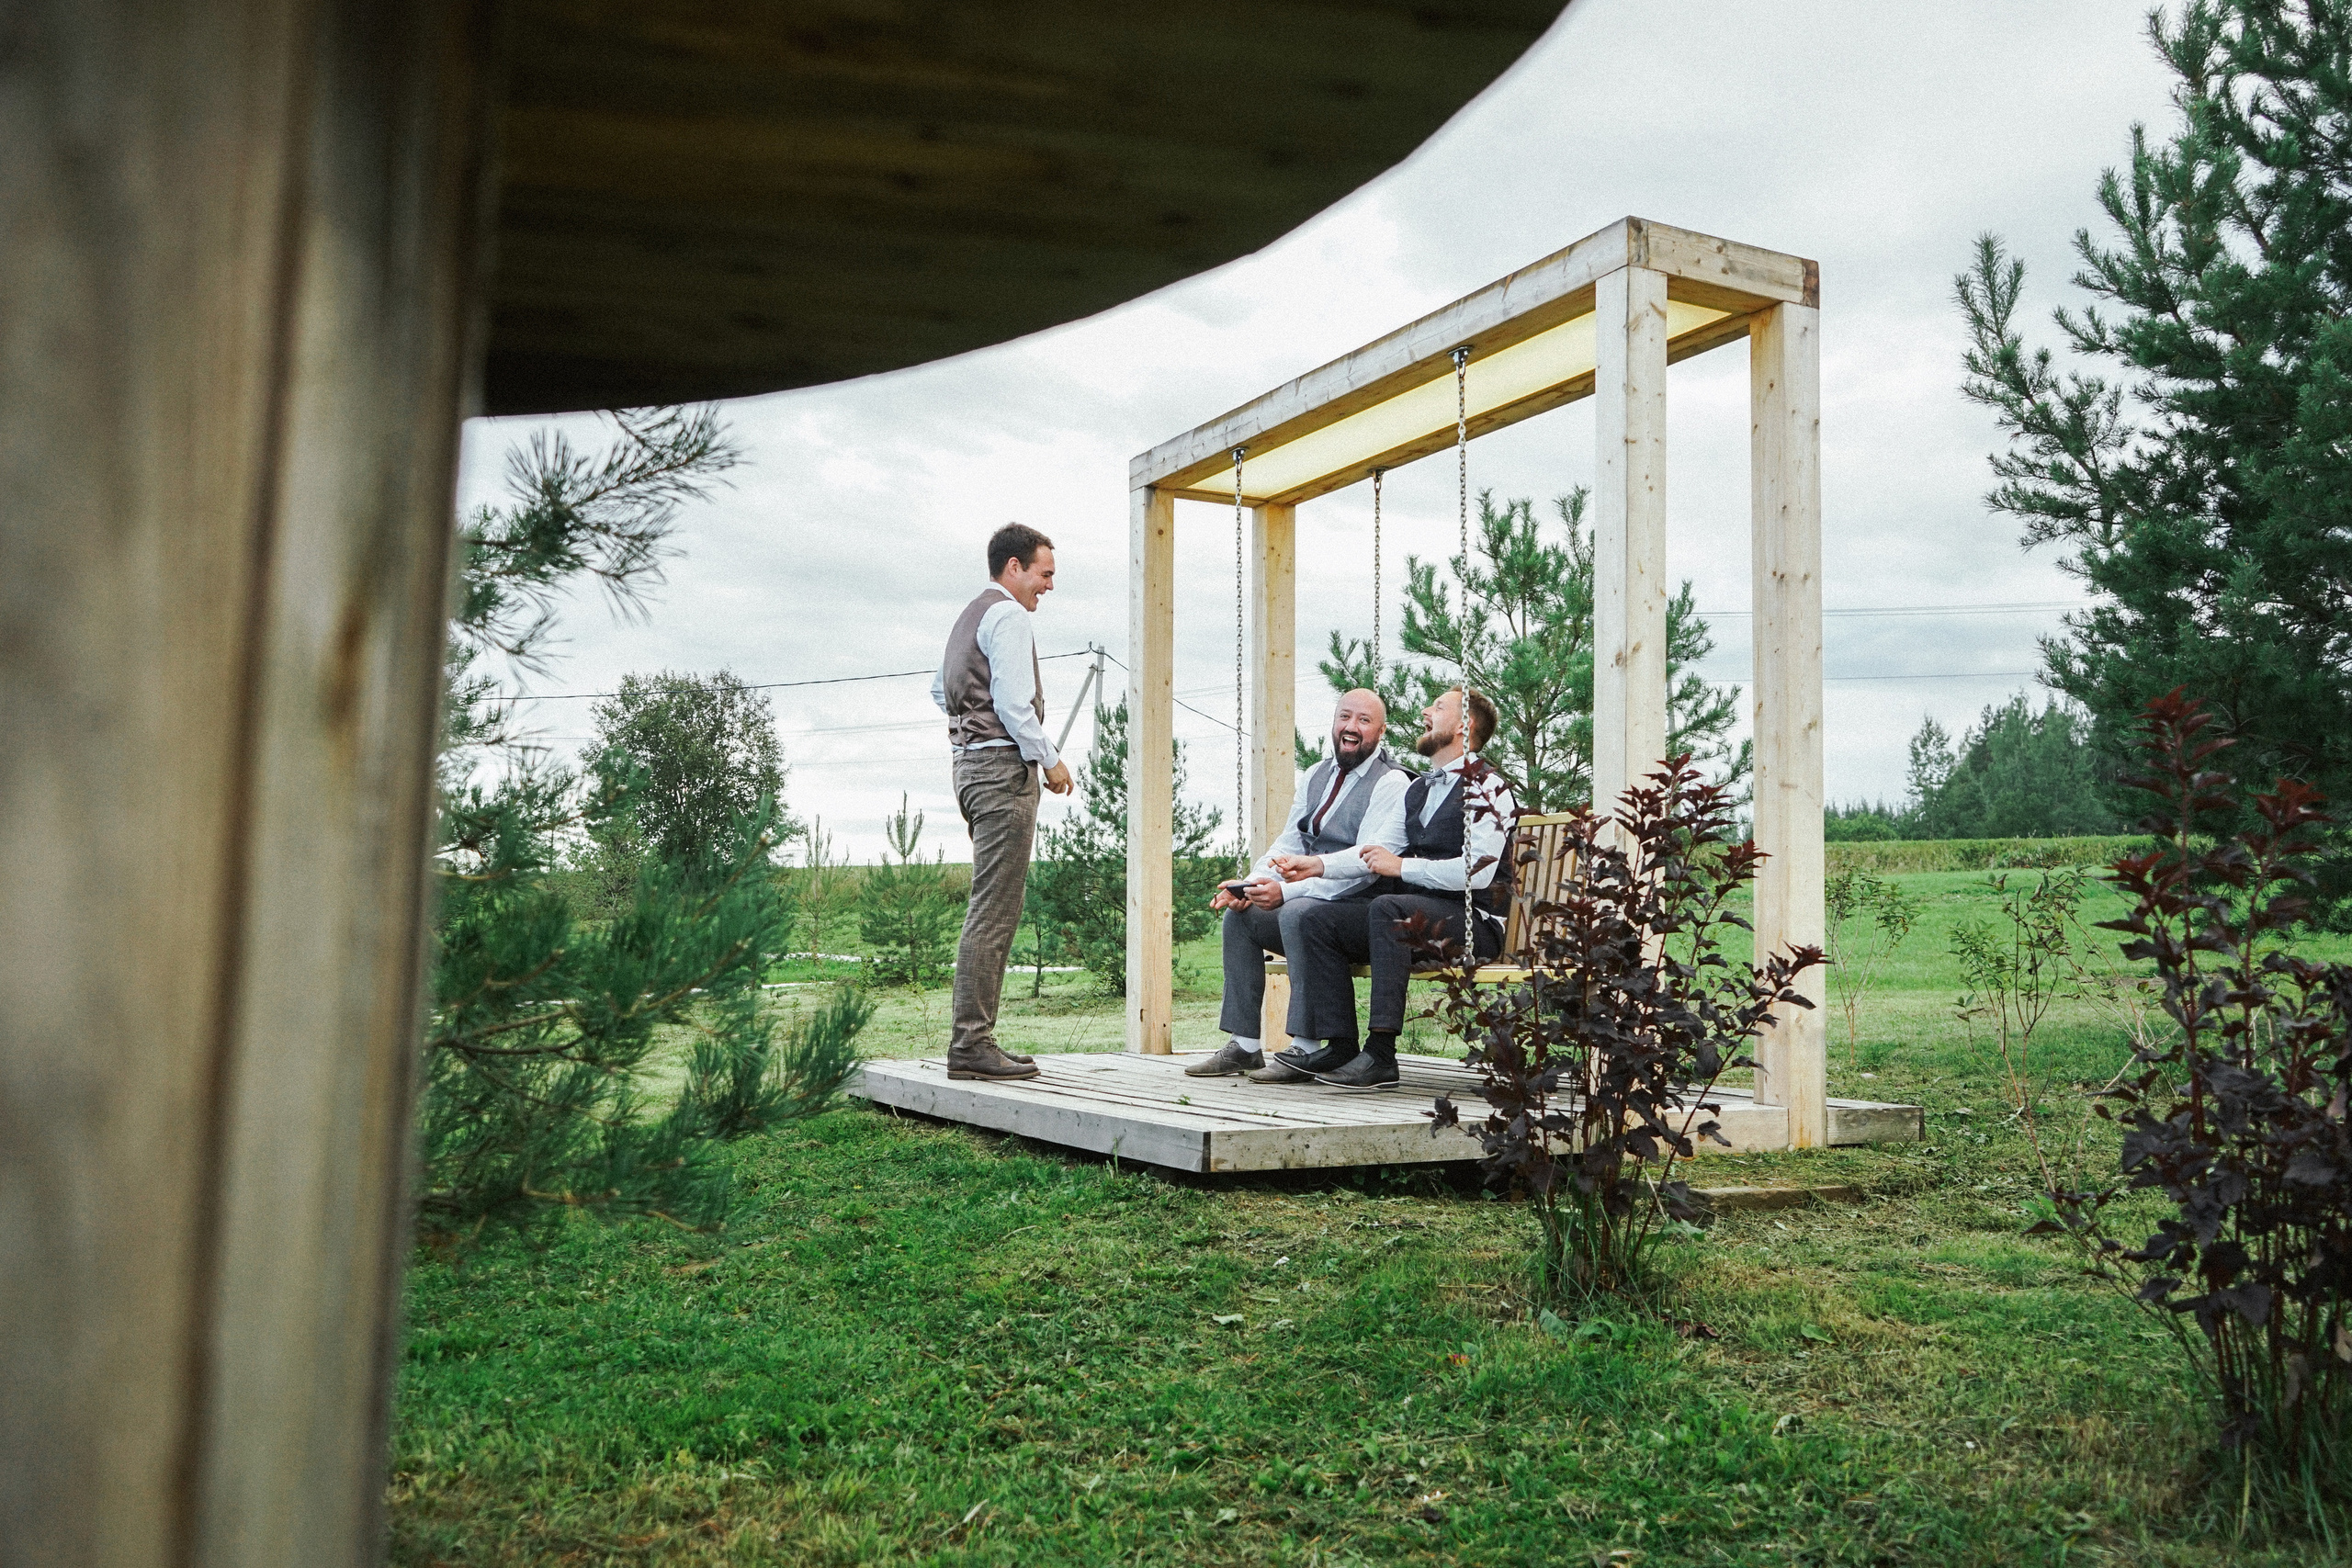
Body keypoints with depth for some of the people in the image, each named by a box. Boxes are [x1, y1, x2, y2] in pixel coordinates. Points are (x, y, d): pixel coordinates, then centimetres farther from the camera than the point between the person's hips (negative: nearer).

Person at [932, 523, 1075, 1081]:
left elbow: (940, 690, 33)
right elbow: (1014, 703, -18)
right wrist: (1050, 760, -9)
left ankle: (973, 1039, 13)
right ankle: (972, 1045, -12)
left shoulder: (969, 615, 23)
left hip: (970, 762, 11)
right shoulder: (1008, 616, -9)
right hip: (1004, 767, -11)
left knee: (991, 909, 12)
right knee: (994, 910, -11)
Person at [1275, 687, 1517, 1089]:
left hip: (1472, 921, -8)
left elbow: (1477, 871, -18)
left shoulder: (1486, 788, -7)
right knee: (1317, 919, -6)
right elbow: (1375, 850, 12)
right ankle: (1340, 1046, -12)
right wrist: (1319, 864, -4)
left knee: (1387, 906, -35)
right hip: (1415, 913, 9)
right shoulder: (1416, 790, 21)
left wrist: (1401, 866, -19)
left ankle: (1380, 1054, -37)